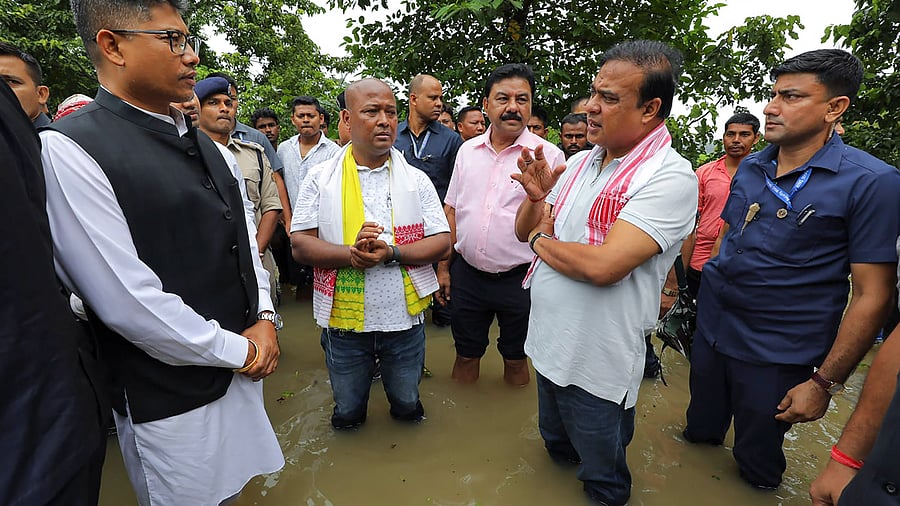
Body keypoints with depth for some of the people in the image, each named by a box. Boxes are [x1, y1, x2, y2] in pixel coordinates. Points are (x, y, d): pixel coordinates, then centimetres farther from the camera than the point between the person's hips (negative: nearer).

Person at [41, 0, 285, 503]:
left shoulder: (206, 145, 7)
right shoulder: (69, 149, -16)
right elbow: (128, 301, -21)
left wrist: (264, 320, -3)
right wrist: (239, 350, -13)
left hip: (243, 367, 6)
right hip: (170, 400, -5)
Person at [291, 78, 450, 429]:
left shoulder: (416, 180, -1)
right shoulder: (321, 178, -3)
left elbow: (441, 243, -5)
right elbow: (300, 245, -7)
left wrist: (391, 253, -21)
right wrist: (350, 254, -25)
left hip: (404, 318, 1)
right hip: (343, 320, 0)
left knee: (408, 404, 22)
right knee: (347, 412, 21)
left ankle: (405, 411, 52)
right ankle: (351, 417, 51)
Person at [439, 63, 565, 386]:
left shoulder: (549, 155, -7)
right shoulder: (467, 150, 5)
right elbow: (451, 211, 9)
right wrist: (443, 267, 8)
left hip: (519, 279, -3)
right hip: (466, 275, 3)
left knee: (515, 358, 17)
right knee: (466, 355, 18)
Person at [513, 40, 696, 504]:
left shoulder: (670, 177, -21)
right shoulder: (579, 162, 2)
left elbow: (603, 266, -32)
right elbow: (524, 231, 7)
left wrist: (542, 240, -15)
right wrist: (536, 197, -15)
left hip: (598, 365, -7)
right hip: (547, 344, 7)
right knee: (555, 444, 32)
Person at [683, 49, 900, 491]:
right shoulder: (749, 167, 3)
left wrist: (825, 382, -14)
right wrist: (708, 287, 9)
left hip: (777, 355, -5)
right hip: (710, 329, 5)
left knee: (757, 464, 16)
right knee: (700, 431, 24)